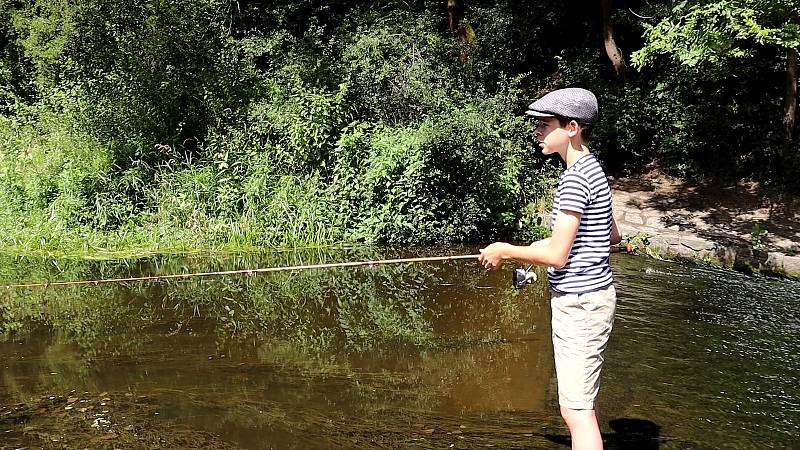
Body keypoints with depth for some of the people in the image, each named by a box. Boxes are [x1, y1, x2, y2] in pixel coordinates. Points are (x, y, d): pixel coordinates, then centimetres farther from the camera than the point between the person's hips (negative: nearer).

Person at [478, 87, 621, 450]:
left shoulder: (575, 177, -19)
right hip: (586, 297, 11)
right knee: (582, 402, 19)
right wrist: (551, 242, 18)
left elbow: (557, 255, -21)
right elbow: (612, 235, 21)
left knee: (576, 409, -7)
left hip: (579, 303, -11)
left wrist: (504, 251, -8)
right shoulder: (591, 168, 12)